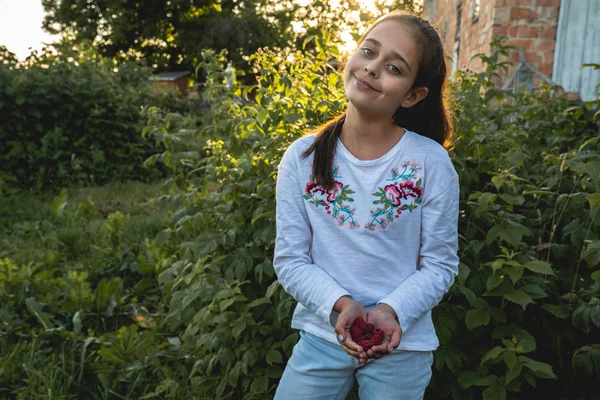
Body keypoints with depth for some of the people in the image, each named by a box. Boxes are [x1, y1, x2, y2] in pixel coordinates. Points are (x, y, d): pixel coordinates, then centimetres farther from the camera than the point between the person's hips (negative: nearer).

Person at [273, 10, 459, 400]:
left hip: (402, 344, 0)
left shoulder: (431, 162, -12)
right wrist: (340, 305, -22)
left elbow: (440, 263, -7)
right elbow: (290, 258, -6)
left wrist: (392, 311, -23)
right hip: (322, 334, 1)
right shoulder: (302, 158, -8)